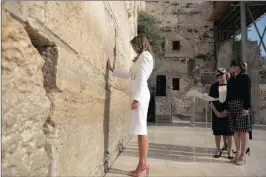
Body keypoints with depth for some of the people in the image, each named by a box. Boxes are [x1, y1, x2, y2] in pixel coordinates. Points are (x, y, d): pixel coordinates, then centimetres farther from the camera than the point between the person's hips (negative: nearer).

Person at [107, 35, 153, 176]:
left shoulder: (145, 55, -2)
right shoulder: (142, 57, 26)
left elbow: (141, 78, -14)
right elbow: (129, 75, 30)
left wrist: (136, 98, -19)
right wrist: (112, 69, 31)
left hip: (140, 95, -9)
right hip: (140, 95, 9)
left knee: (141, 129, -8)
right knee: (140, 129, 5)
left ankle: (142, 164, -2)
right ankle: (143, 164, 9)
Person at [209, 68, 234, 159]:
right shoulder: (214, 86, 4)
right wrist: (216, 111, -7)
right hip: (217, 112, 1)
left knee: (229, 131, 4)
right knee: (217, 131, 6)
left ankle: (230, 150, 17)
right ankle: (218, 150, 18)